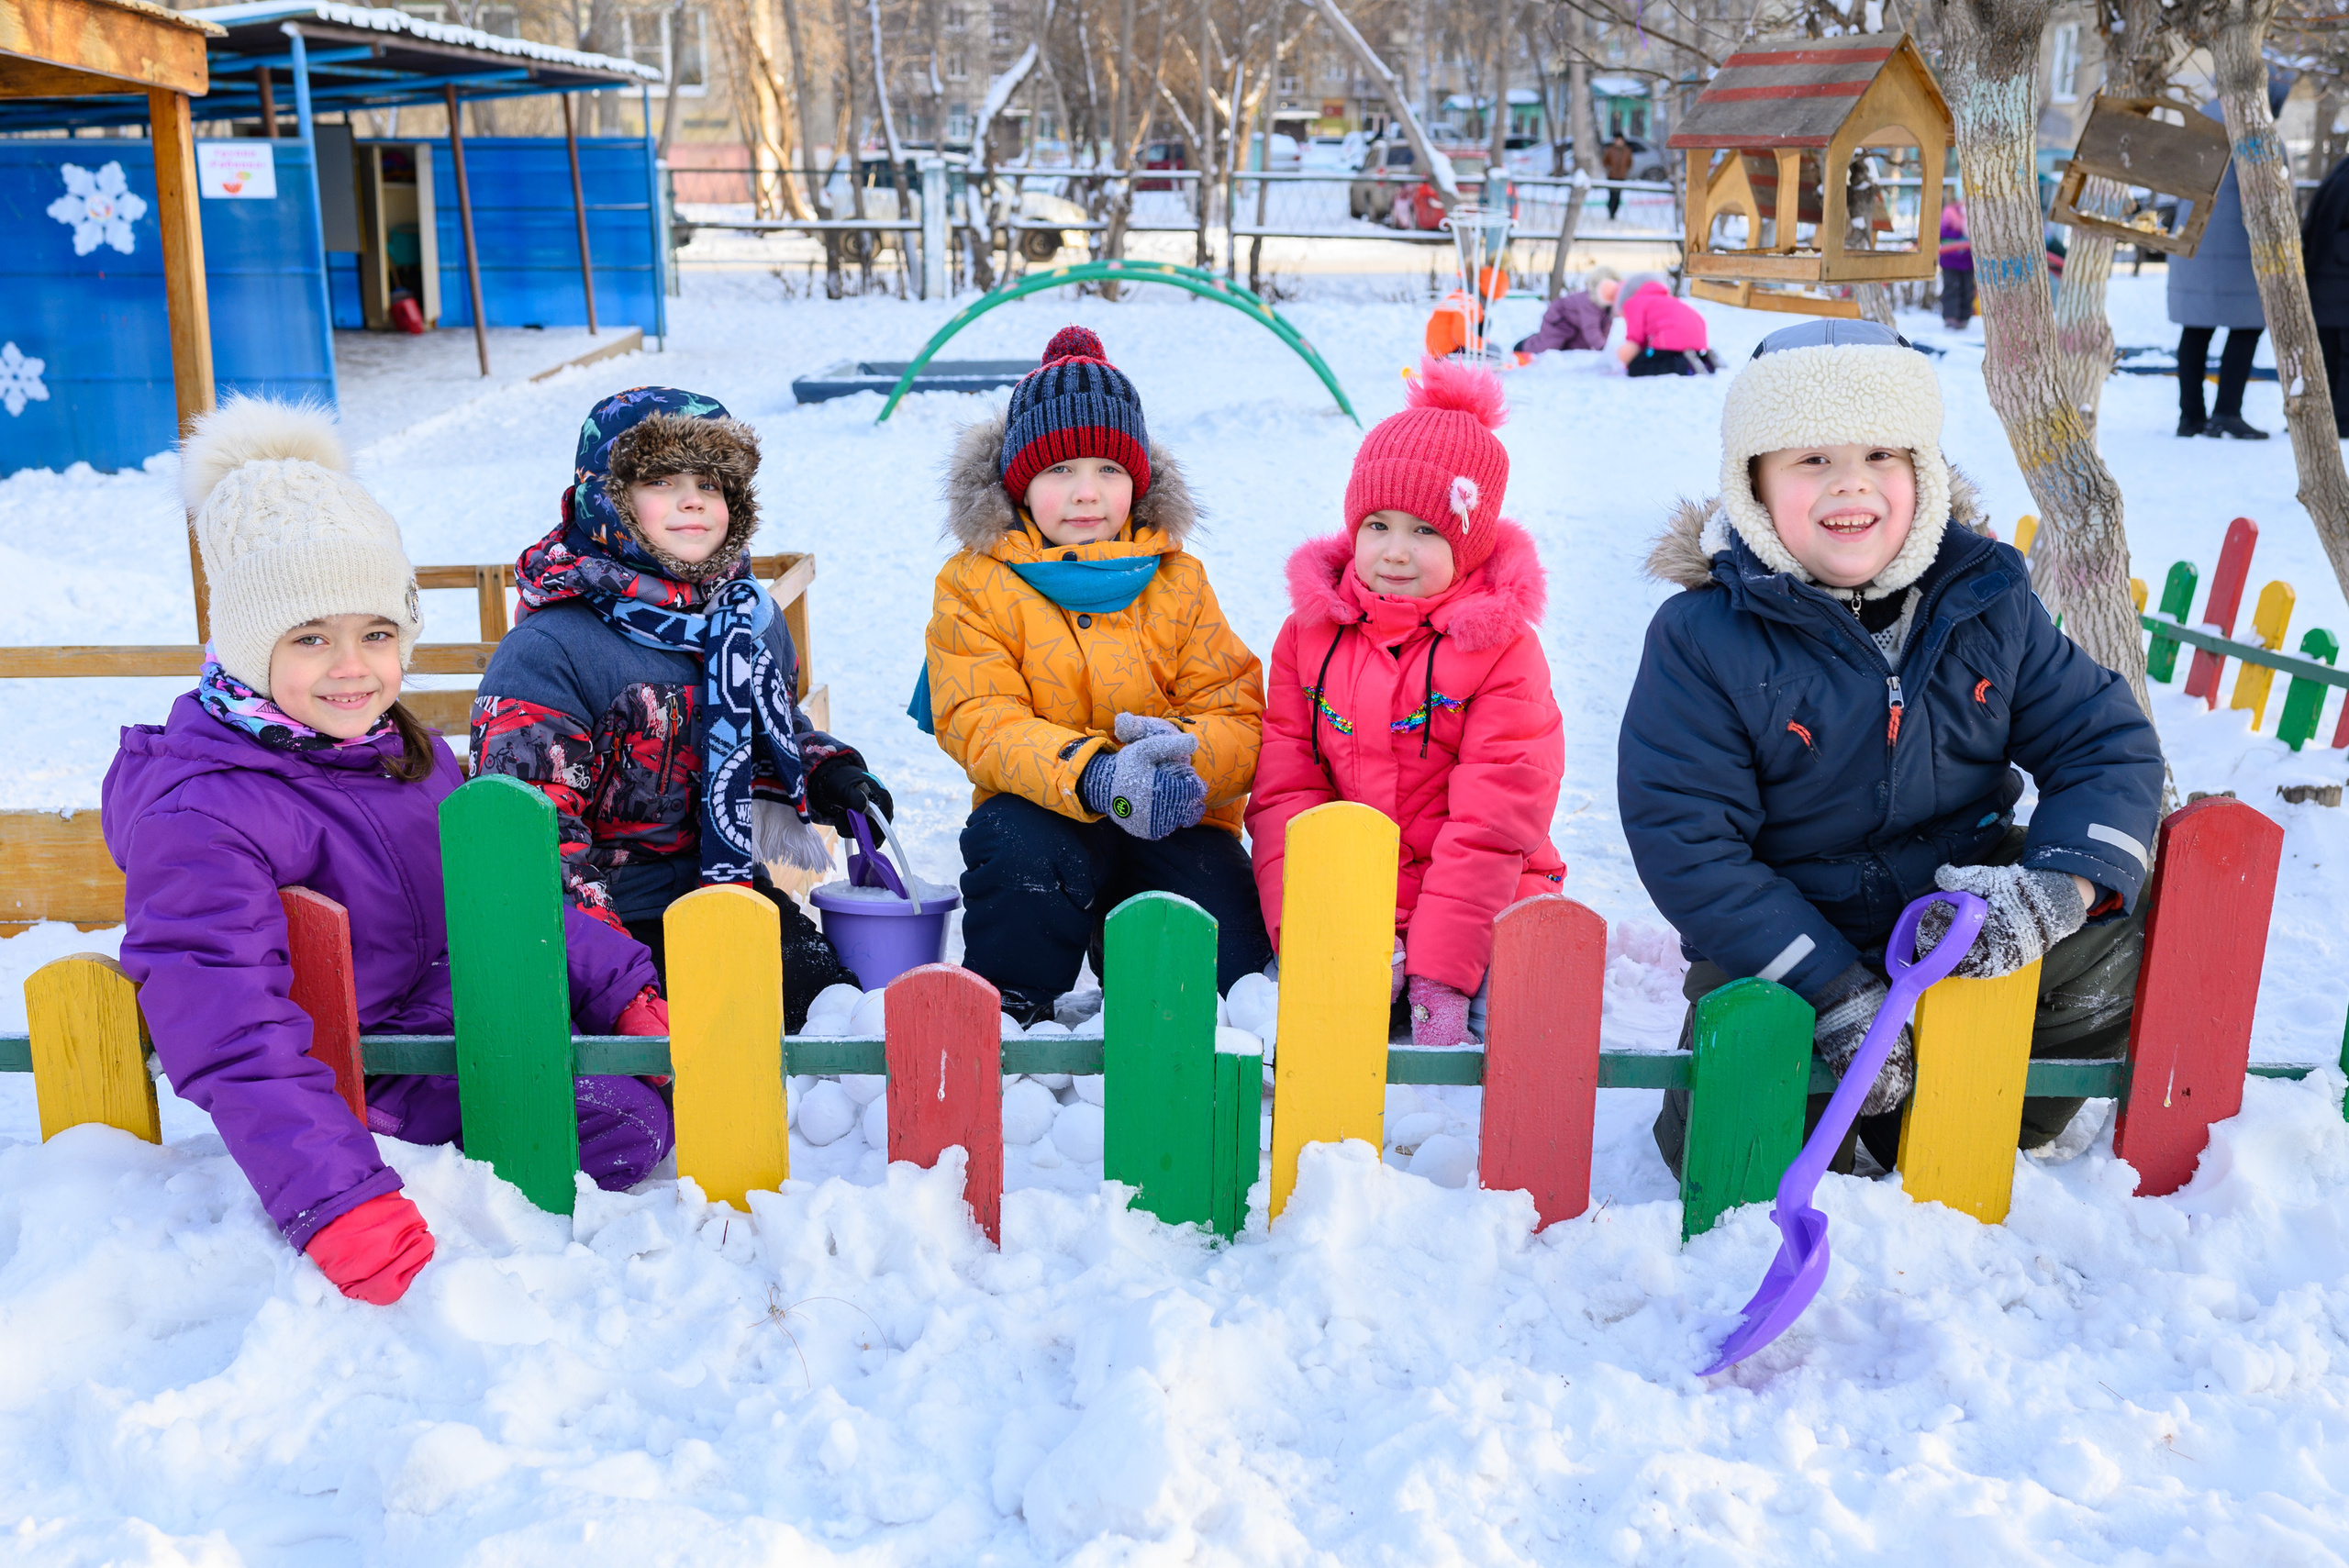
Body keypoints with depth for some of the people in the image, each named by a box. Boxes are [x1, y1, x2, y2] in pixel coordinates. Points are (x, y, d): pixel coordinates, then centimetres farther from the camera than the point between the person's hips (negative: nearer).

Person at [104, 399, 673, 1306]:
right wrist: (337, 1205, -42)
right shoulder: (201, 819, -23)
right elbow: (235, 1042, -32)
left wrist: (625, 991, 4)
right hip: (376, 1085, -8)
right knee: (624, 1130, -21)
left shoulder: (405, 752, 5)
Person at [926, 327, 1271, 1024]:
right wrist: (1090, 773, -34)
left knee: (1223, 961, -19)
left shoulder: (1178, 581, 4)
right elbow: (980, 724, -14)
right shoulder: (974, 584, -1)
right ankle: (1008, 1005, -7)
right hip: (1044, 816, -2)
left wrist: (1183, 753, -28)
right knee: (1017, 845, -36)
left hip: (1172, 823, 2)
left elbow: (1238, 717, -1)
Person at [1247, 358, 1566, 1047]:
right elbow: (1284, 790, 2)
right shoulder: (1310, 633, 5)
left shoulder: (1503, 650, -6)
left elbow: (1491, 821, -12)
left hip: (1483, 904, -1)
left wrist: (1441, 968, -19)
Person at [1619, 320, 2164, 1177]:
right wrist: (1836, 993, -24)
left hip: (1969, 915, 4)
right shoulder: (1700, 639, -15)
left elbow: (2106, 743, 0)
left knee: (2120, 947, -20)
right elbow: (1687, 847, -17)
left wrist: (2058, 887, -22)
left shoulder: (1987, 600, -2)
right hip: (1785, 946, -3)